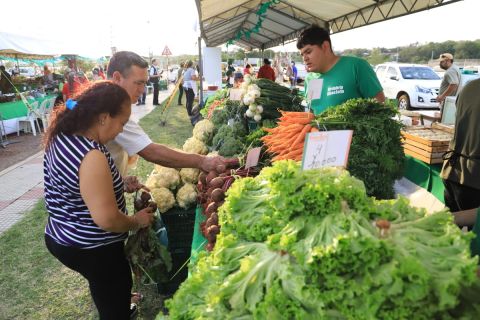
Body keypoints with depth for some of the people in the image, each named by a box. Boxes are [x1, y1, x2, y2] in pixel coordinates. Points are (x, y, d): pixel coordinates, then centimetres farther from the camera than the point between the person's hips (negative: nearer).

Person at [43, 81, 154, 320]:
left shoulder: (62, 134, -3)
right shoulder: (91, 157, -32)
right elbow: (107, 219, -30)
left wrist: (119, 186, 5)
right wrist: (138, 221, -12)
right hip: (91, 249, -8)